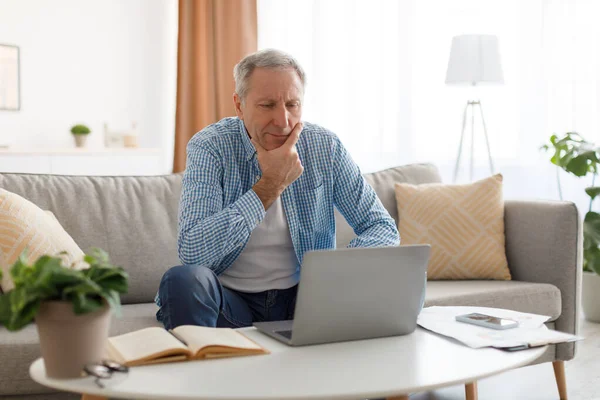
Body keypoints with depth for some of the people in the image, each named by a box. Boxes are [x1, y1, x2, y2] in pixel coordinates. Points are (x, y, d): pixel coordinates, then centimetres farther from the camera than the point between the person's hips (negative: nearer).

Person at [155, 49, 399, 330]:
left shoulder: (325, 146, -3)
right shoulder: (208, 148, -12)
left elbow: (383, 228, -2)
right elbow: (192, 252, -24)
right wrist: (270, 185, -24)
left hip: (302, 295, 2)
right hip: (230, 298, -2)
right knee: (183, 281, -33)